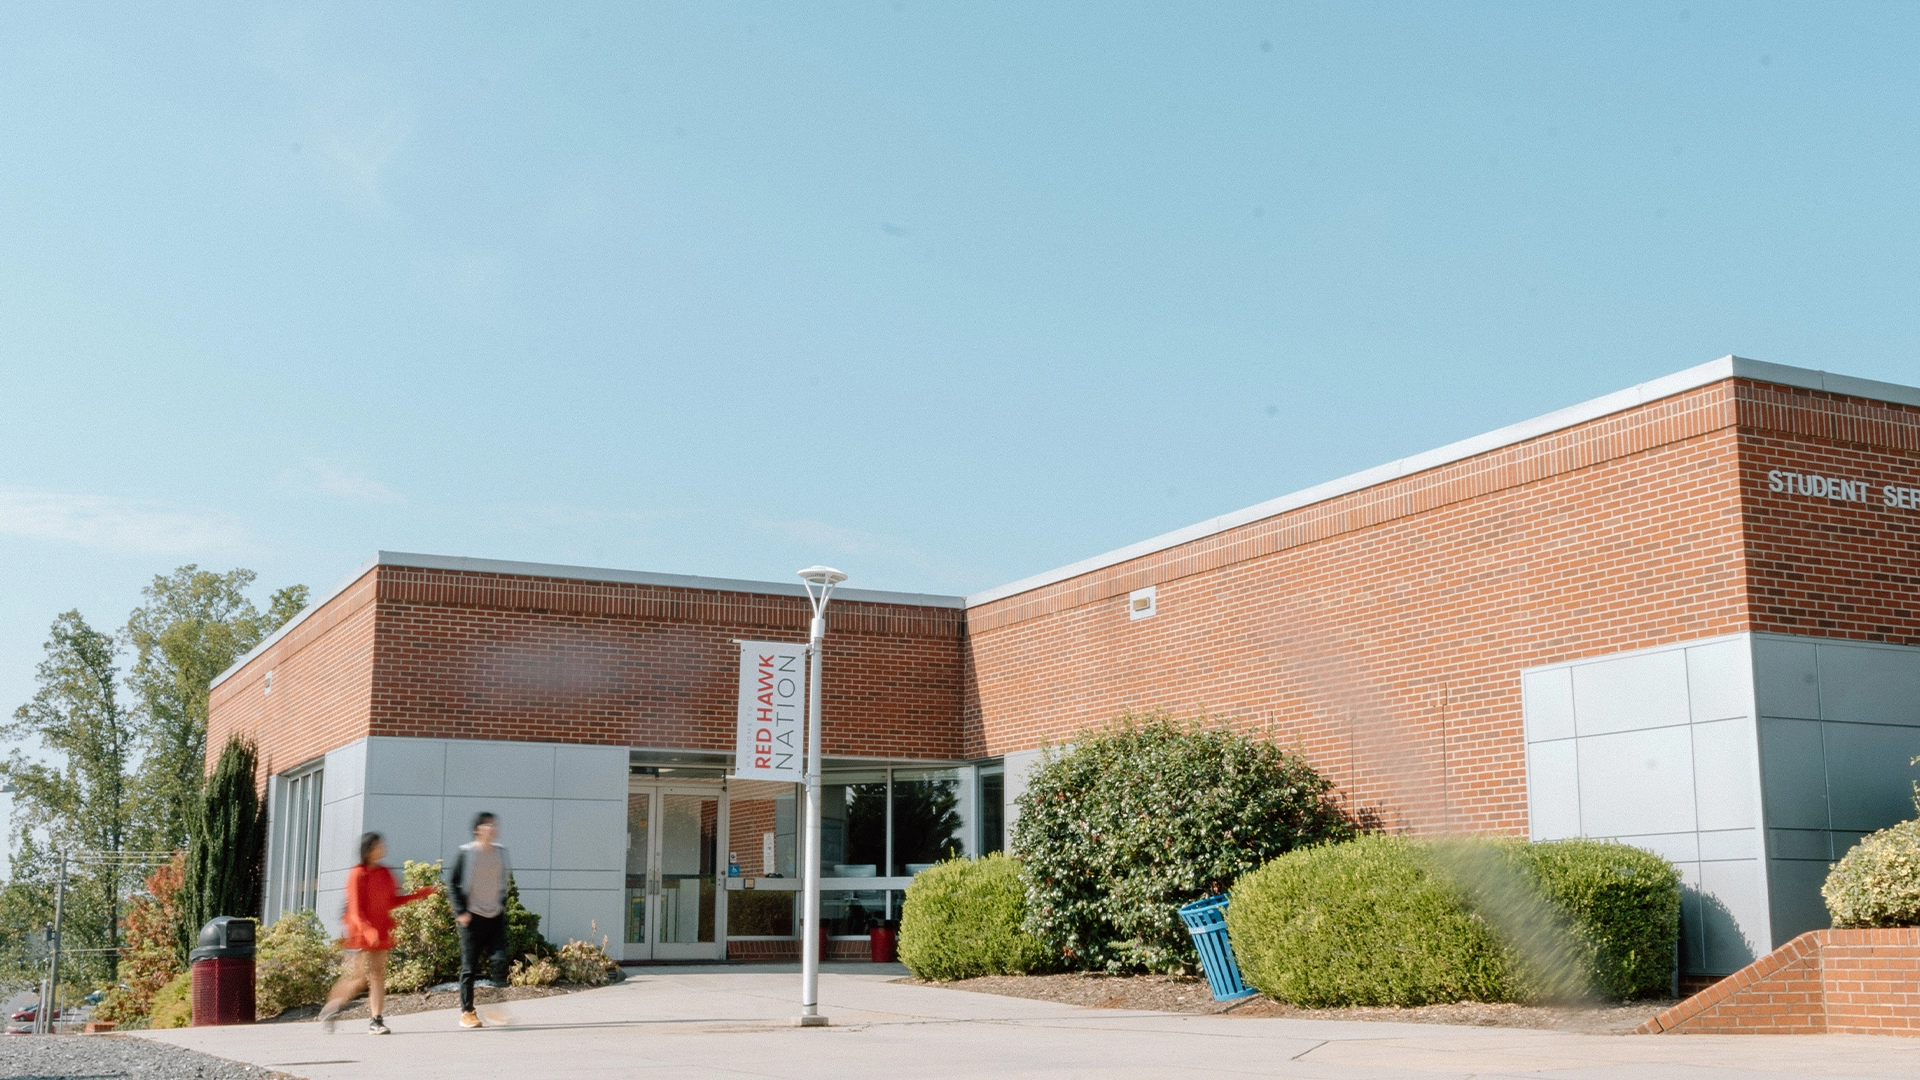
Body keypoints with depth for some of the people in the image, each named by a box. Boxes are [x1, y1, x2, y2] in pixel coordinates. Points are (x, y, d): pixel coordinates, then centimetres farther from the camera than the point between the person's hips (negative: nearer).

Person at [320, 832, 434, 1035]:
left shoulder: (385, 873, 9)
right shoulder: (358, 875, -11)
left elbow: (393, 900, 17)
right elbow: (355, 909, -15)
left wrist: (420, 894, 8)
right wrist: (368, 930, -27)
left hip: (381, 933, 6)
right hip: (361, 933, -6)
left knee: (378, 975, 0)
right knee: (359, 976, -5)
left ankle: (376, 1020, -1)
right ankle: (331, 1008, 15)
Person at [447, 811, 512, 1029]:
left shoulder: (500, 852, 8)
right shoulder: (466, 853, -7)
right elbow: (452, 884, -5)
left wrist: (502, 904, 13)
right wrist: (460, 911, -10)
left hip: (496, 917, 4)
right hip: (473, 918, -4)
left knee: (499, 962, -5)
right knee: (469, 967, 1)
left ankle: (496, 1009, 4)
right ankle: (467, 1012, 9)